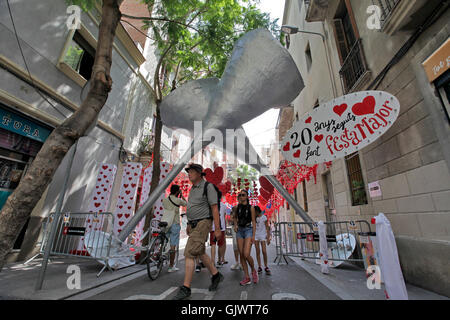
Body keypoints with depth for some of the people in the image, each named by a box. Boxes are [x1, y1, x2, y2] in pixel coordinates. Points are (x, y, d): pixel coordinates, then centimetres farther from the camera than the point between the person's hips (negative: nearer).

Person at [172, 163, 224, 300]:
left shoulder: (208, 187, -13)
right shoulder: (193, 188, 13)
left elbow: (215, 209, -15)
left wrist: (217, 229, -16)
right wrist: (189, 225, 20)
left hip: (203, 224, -9)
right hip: (193, 225, 9)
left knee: (189, 254, -11)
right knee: (201, 253, 16)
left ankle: (185, 288, 1)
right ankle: (216, 275, 33)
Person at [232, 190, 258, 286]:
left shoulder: (251, 207, -7)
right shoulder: (237, 207, 3)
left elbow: (253, 222, -6)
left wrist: (253, 235, -11)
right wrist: (235, 225, 5)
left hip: (248, 230, -4)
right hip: (239, 231, 4)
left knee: (246, 255, -14)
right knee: (241, 255, 3)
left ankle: (253, 271, 15)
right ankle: (247, 278, 14)